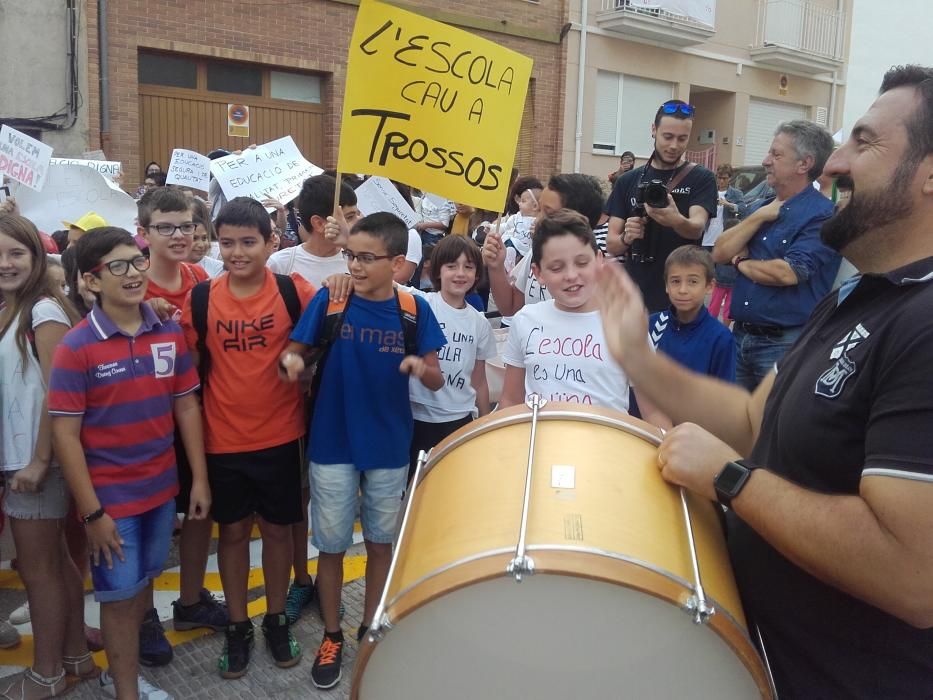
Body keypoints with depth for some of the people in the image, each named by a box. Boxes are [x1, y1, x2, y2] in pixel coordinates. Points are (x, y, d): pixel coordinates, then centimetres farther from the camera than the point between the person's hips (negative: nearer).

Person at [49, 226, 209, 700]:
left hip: (161, 488, 5)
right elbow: (65, 433, -13)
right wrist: (91, 511, -14)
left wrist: (199, 479, 3)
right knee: (119, 595, 9)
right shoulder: (76, 347, -15)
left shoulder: (169, 334, -2)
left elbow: (187, 407, 4)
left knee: (143, 582, 19)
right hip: (110, 498, -4)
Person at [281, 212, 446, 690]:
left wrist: (422, 368, -26)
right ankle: (331, 636, 32)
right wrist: (291, 359, -27)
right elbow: (296, 349, -4)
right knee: (331, 545, 11)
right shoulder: (328, 300, -9)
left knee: (380, 543, 16)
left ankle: (370, 628, 38)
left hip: (389, 448, 1)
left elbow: (436, 381, -4)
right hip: (332, 445, -1)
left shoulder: (414, 310, -7)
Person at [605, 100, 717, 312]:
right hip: (635, 298, 2)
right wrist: (626, 238, -20)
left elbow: (697, 229, -19)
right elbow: (611, 245, 2)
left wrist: (676, 221, -41)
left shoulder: (701, 179, -2)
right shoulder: (628, 181, 5)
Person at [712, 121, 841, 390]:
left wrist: (742, 262, -5)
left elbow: (787, 274, -23)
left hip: (784, 344, -7)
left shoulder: (822, 216, -12)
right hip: (741, 335, 7)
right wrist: (757, 217, -7)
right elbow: (719, 253, 4)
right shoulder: (762, 207, 13)